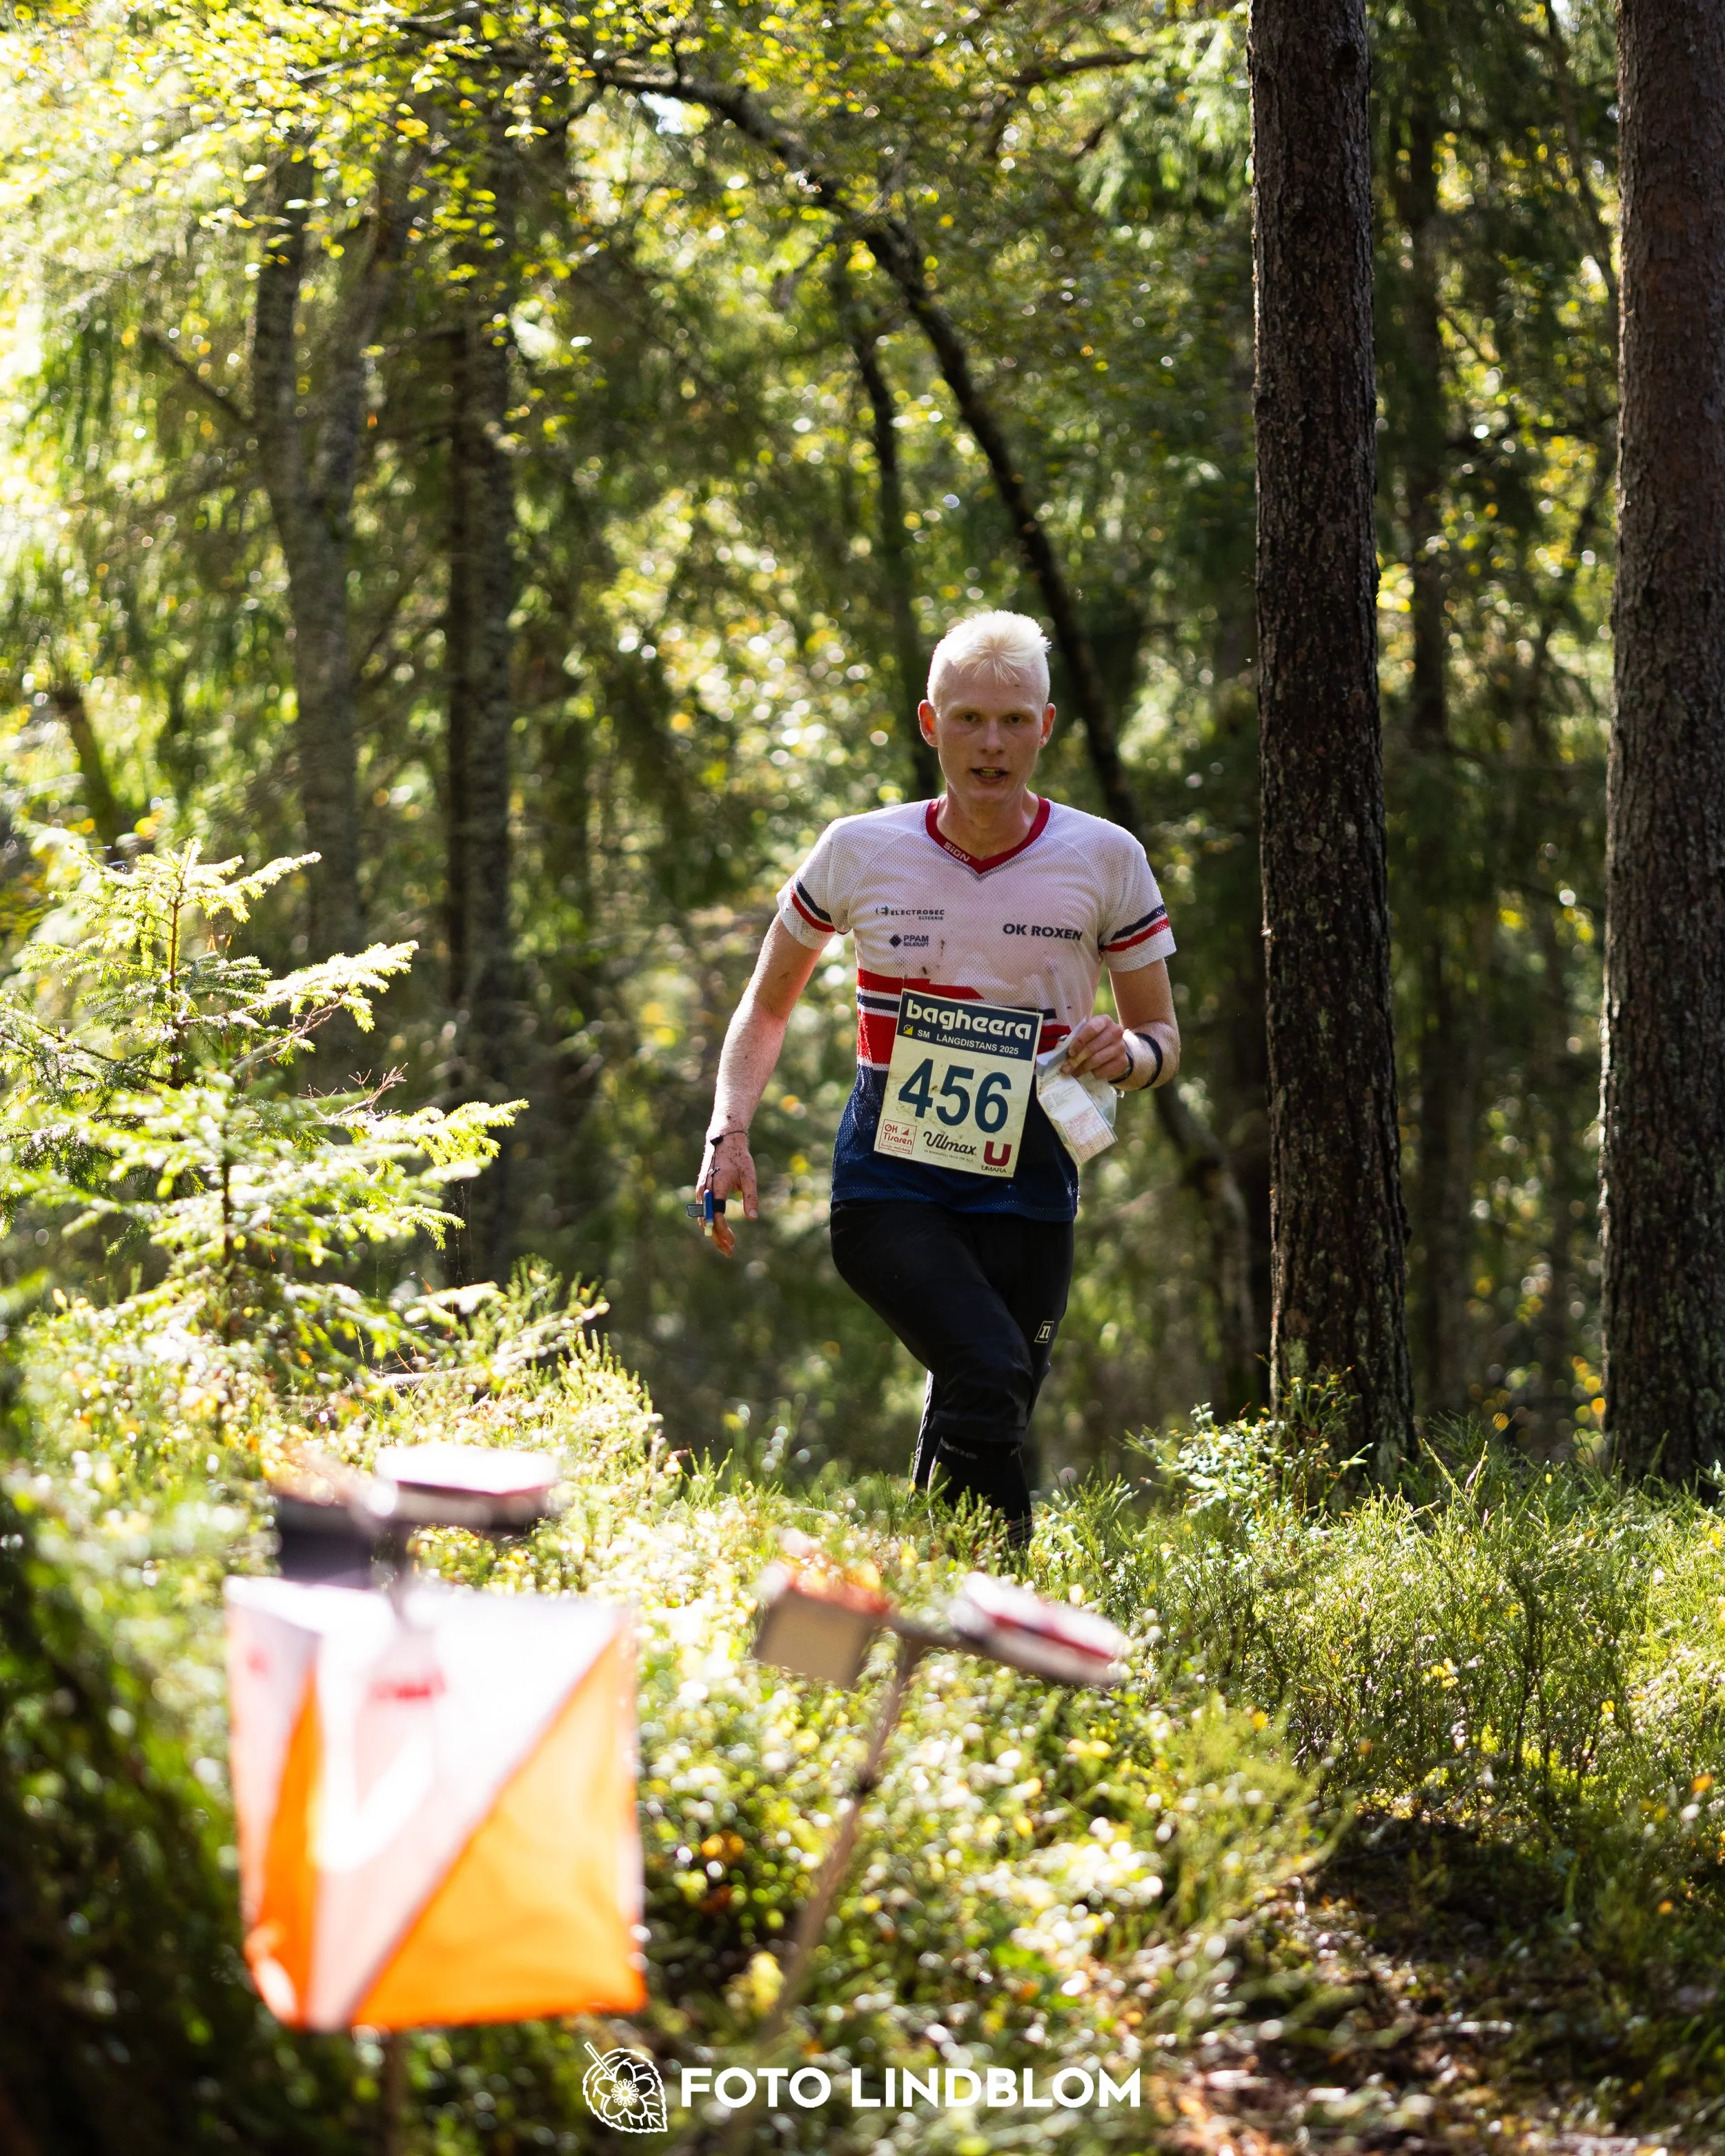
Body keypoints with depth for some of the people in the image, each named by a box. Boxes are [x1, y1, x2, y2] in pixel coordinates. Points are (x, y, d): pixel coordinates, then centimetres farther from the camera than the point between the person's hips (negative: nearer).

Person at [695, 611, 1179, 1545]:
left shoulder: (1104, 860, 1)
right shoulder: (860, 851, 1)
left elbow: (1162, 1036, 10)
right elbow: (767, 1004, 15)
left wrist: (1125, 1054, -14)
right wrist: (729, 1130, -1)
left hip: (1024, 1188, 2)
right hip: (888, 1184, -2)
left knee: (975, 1423, 1)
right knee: (989, 1374, -25)